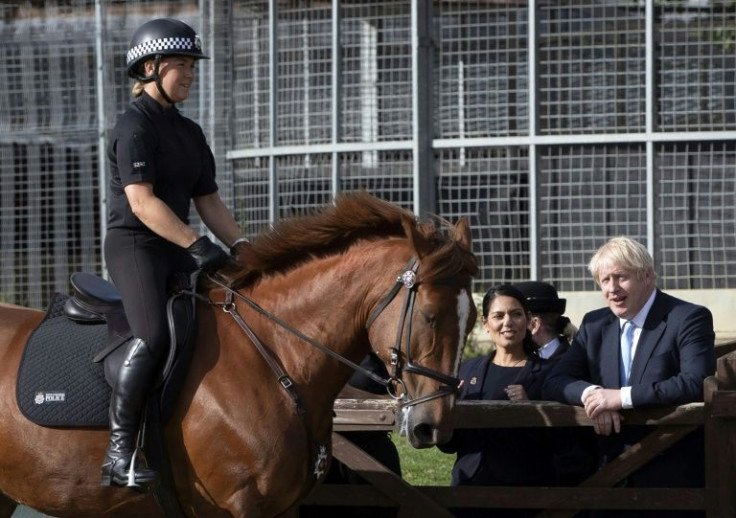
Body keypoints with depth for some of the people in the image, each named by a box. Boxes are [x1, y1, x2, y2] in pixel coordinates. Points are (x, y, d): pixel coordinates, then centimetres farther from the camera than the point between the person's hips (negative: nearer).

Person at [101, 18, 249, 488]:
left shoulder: (190, 133, 17)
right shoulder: (136, 126, -10)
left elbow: (209, 202, 18)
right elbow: (141, 201, -20)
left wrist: (240, 246, 2)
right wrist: (196, 245, -27)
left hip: (177, 248, 9)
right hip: (133, 243, -9)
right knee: (154, 336, -29)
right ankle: (119, 453, -28)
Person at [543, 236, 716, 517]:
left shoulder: (688, 318, -7)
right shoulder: (594, 325, 11)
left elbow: (697, 383, -21)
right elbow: (555, 382, 6)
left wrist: (622, 397, -24)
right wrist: (590, 393, -17)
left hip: (673, 475, -5)